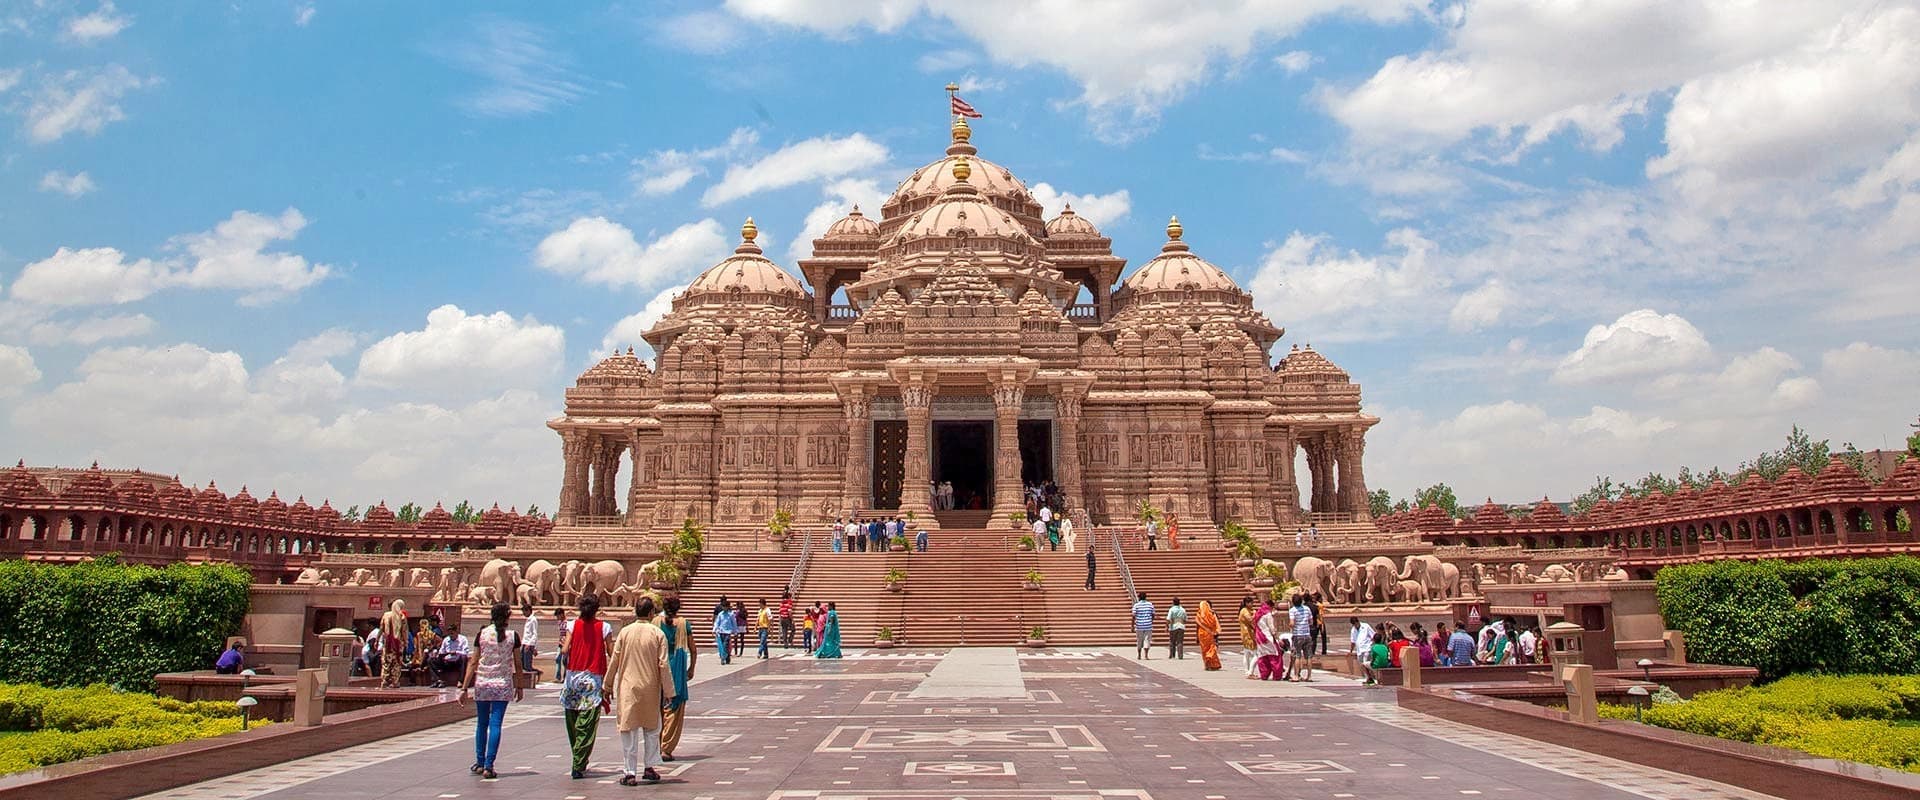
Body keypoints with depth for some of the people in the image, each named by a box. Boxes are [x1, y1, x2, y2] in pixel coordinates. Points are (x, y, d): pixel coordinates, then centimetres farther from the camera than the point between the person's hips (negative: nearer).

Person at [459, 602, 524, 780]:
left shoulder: (483, 633, 0)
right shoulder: (513, 636, -3)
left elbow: (473, 662, -1)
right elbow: (517, 665, 1)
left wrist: (465, 687, 3)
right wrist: (519, 687, 12)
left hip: (482, 683, 2)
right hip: (503, 685, -1)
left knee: (481, 724, 15)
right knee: (495, 724, 0)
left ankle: (480, 763, 24)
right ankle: (488, 766, -4)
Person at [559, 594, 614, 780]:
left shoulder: (572, 625, 0)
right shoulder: (604, 627, -3)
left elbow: (565, 651, -7)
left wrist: (563, 644, 15)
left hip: (573, 676, 2)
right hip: (594, 679, -2)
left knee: (573, 723, 17)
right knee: (587, 726, -1)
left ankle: (579, 760, 27)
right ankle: (578, 765, -8)